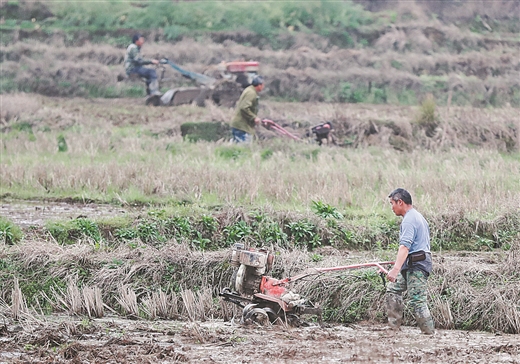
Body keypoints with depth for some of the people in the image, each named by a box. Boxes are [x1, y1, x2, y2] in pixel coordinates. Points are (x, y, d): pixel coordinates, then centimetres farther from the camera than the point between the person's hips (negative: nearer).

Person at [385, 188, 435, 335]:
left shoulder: (409, 220, -15)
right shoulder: (418, 216, 19)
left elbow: (405, 247, -27)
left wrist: (396, 269, -36)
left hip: (416, 266, -11)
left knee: (417, 300, -12)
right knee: (393, 289, 14)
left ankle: (429, 332, -12)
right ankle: (393, 326, 14)